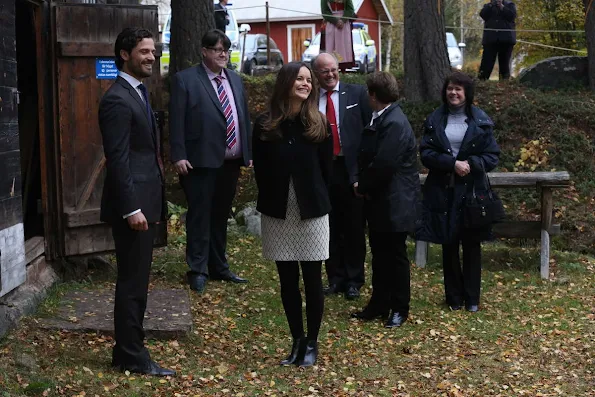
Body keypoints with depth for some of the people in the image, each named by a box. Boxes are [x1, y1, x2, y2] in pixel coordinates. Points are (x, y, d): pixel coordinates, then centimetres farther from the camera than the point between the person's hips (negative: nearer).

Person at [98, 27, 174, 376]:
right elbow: (118, 160, -19)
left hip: (144, 202, 10)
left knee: (136, 281, 14)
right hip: (133, 205, -10)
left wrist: (150, 205, 17)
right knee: (133, 283, -2)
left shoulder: (138, 94, 16)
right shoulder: (118, 100, -15)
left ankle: (127, 351, 23)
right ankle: (132, 357, 7)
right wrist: (131, 209, -21)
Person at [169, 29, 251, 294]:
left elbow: (244, 117, 16)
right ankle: (198, 270, 8)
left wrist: (248, 152, 12)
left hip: (231, 162, 6)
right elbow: (176, 121, -9)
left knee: (221, 216, 15)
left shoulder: (235, 80, 14)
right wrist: (179, 156, -16)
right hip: (201, 161, -6)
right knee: (200, 216, 0)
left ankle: (219, 267, 25)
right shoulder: (185, 80, -5)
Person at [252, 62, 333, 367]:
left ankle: (311, 343, 14)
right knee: (287, 279, 7)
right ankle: (297, 341, 18)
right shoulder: (265, 125, -1)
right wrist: (272, 200, 5)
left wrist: (313, 197, 5)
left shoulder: (319, 124, -1)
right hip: (278, 212, 1)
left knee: (311, 278, 4)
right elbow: (260, 171, 5)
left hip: (311, 212, -1)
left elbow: (326, 169, 4)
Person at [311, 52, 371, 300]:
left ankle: (354, 280, 17)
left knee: (354, 228, 6)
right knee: (331, 228, 9)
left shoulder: (357, 93, 2)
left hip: (352, 169, -1)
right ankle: (335, 278, 20)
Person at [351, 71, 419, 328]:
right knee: (380, 255, 16)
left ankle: (399, 309, 15)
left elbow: (383, 165, -26)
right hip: (380, 203, 9)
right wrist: (364, 186, -1)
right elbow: (368, 157, 14)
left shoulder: (394, 124, -21)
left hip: (394, 204, -9)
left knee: (395, 256, 3)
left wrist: (363, 187, -12)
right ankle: (379, 304, 25)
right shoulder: (381, 119, 10)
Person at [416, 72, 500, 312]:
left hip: (471, 191, -1)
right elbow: (426, 153, -2)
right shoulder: (434, 120, 5)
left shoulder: (480, 121, 1)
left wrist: (470, 163, -18)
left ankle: (472, 298, 15)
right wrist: (452, 163, -17)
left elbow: (492, 156, 0)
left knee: (471, 245, 4)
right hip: (443, 192, 1)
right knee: (448, 245, 7)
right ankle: (454, 297, 18)